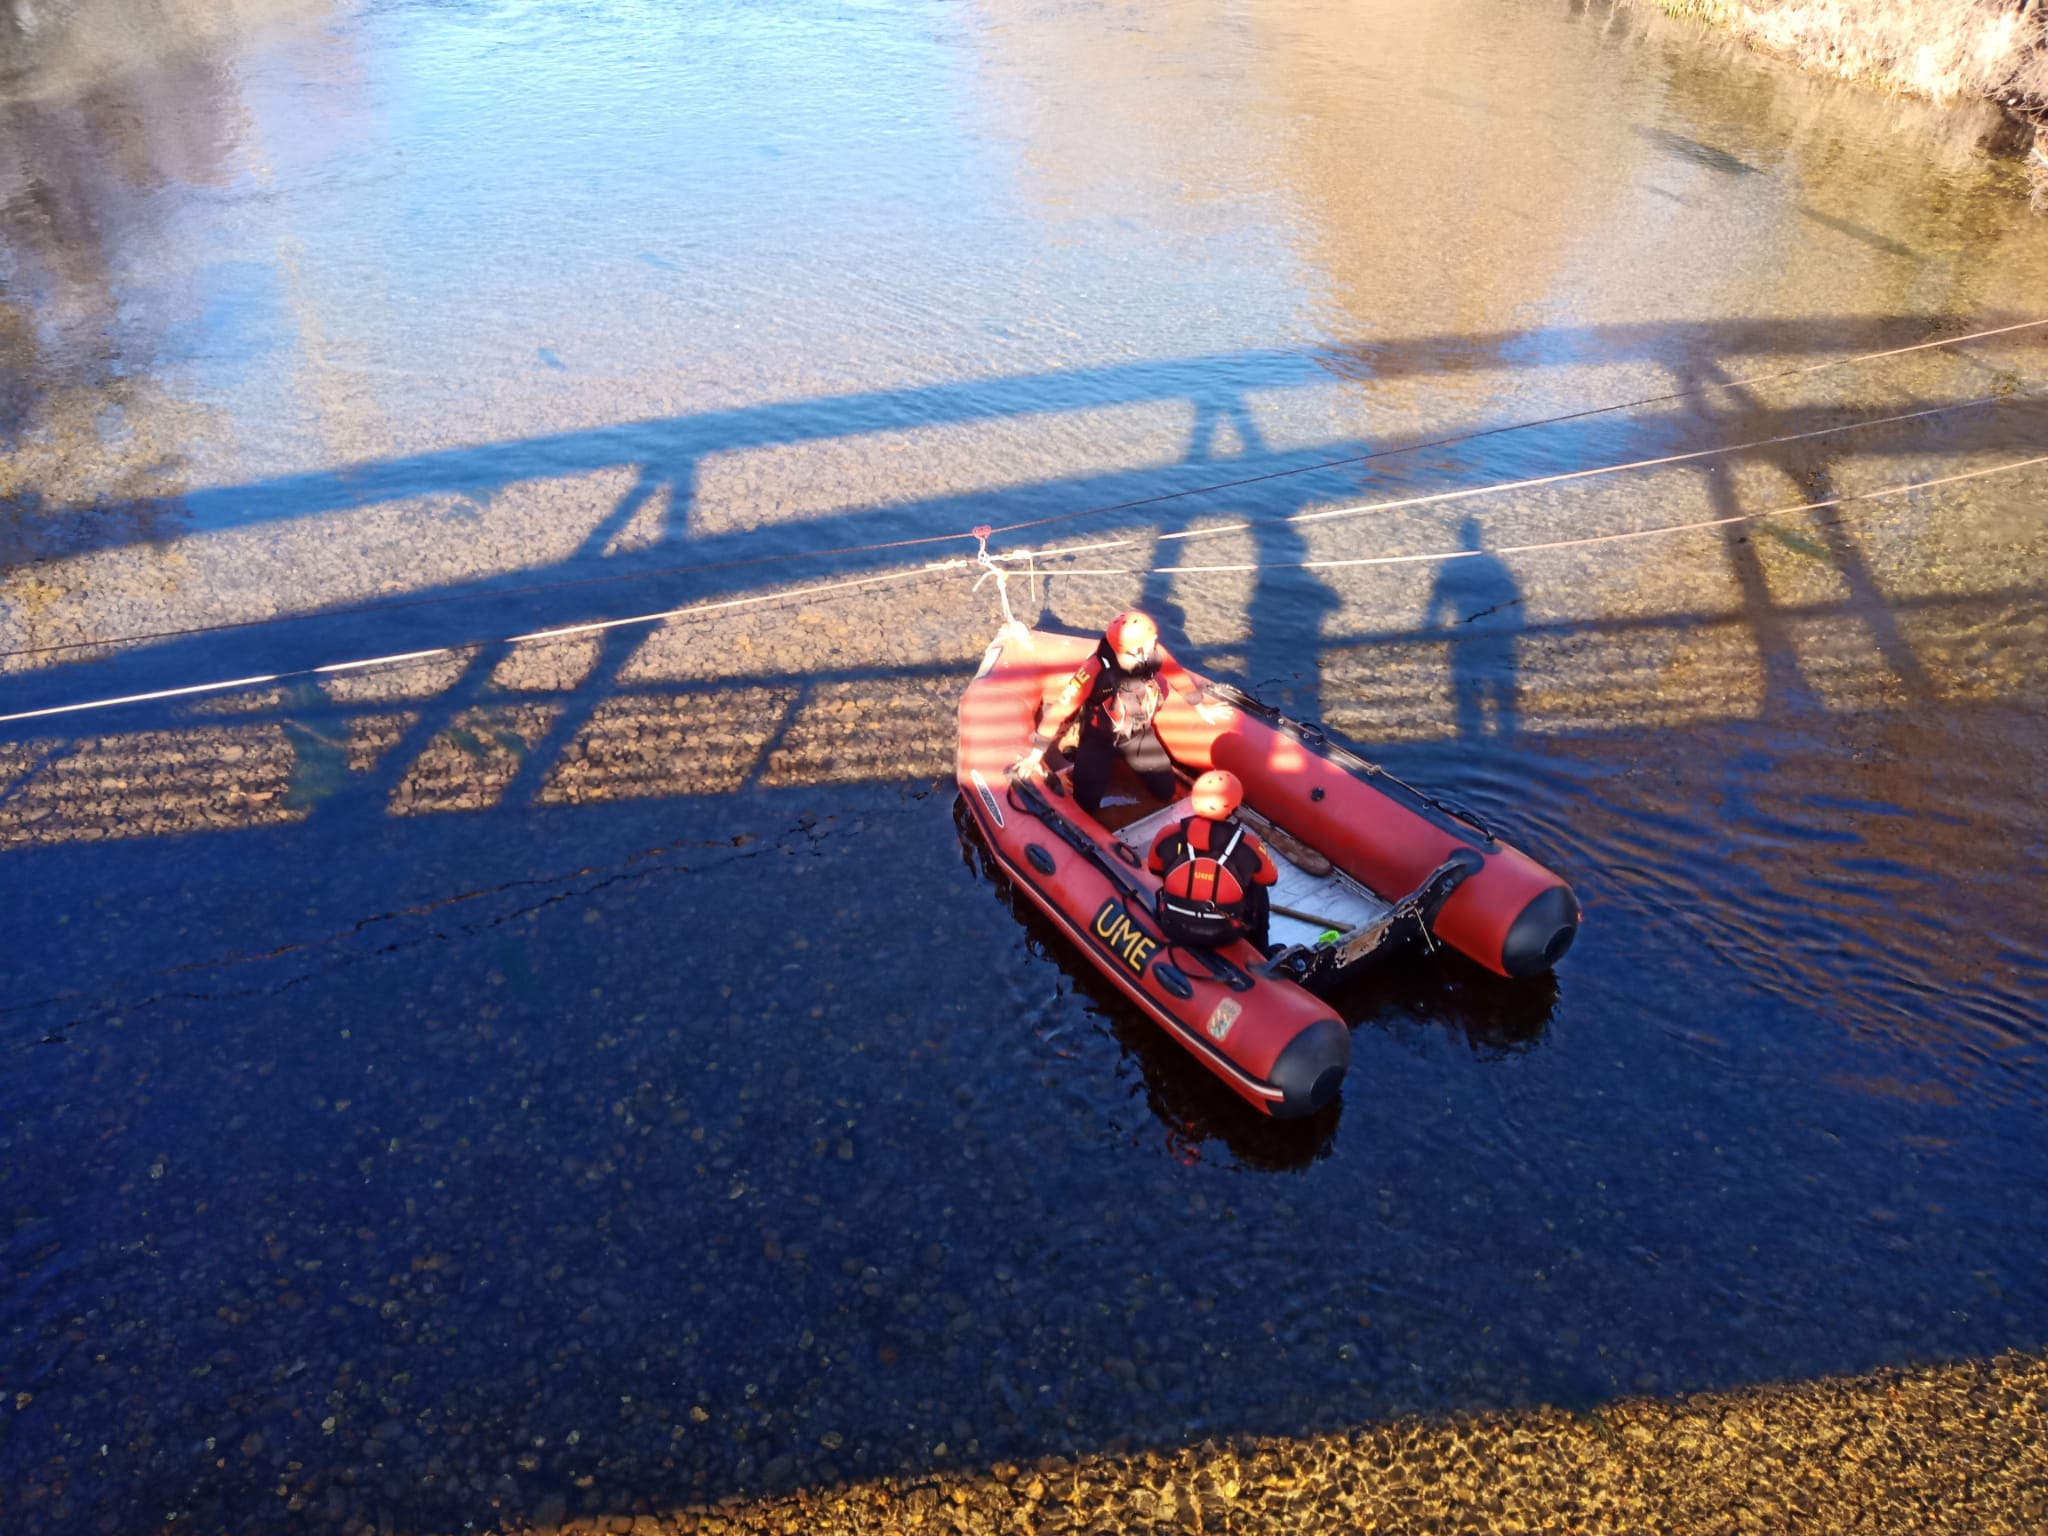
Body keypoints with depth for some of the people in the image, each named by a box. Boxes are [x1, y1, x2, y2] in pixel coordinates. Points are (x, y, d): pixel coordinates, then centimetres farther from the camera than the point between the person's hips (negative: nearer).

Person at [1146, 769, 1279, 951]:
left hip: (1175, 929, 1)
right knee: (1259, 891, 27)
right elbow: (1270, 878, 5)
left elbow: (1155, 870, 9)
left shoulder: (1168, 836, -13)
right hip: (1224, 935, -1)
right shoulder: (1249, 847, -16)